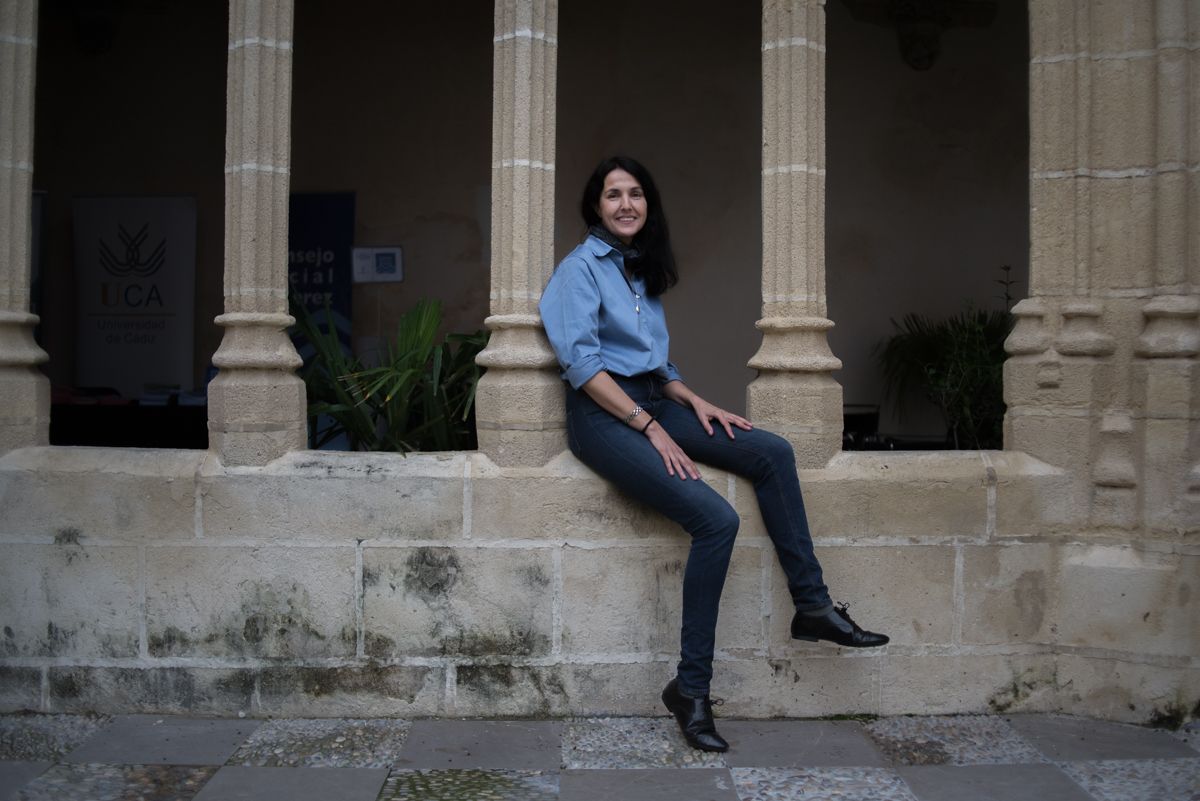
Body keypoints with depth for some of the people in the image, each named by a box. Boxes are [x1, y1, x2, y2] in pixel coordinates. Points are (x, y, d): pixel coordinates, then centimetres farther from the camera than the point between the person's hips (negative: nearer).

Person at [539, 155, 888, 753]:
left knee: (772, 452, -12)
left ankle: (811, 606, -5)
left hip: (653, 403, 8)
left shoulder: (643, 271, 21)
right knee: (716, 520, -24)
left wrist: (694, 401, 4)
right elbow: (581, 361, -14)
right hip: (602, 414, -7)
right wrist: (650, 429, -19)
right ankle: (690, 687, -15)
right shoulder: (582, 267, -2)